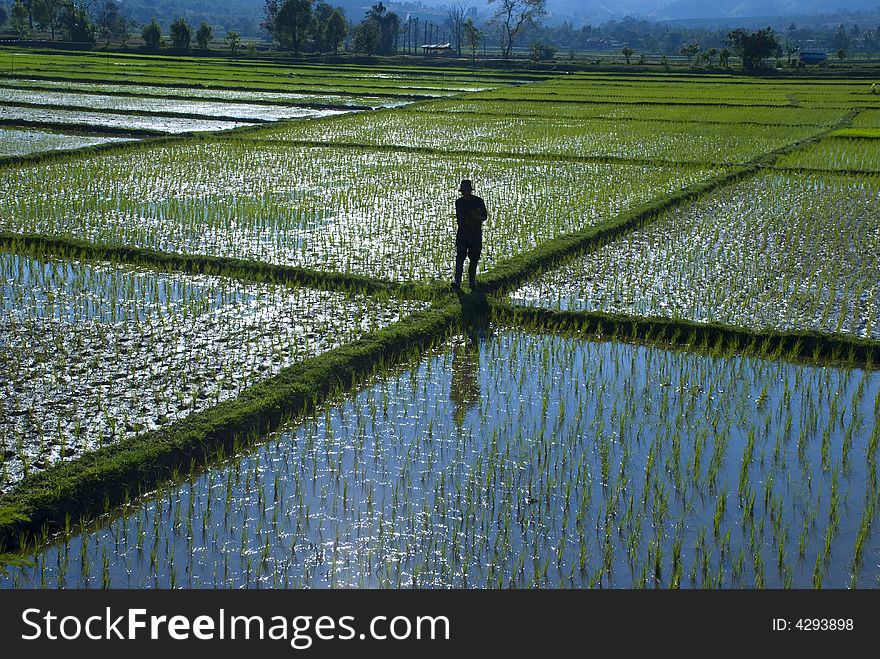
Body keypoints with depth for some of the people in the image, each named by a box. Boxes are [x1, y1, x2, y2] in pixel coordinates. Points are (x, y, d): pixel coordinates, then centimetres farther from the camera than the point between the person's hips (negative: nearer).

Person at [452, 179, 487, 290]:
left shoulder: (478, 201, 0)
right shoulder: (459, 202, 9)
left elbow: (485, 217, 3)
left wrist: (478, 217, -17)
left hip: (476, 235, -1)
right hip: (462, 233, 1)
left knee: (473, 259, 3)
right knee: (460, 257, -10)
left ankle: (472, 281, 14)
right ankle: (457, 282, -12)